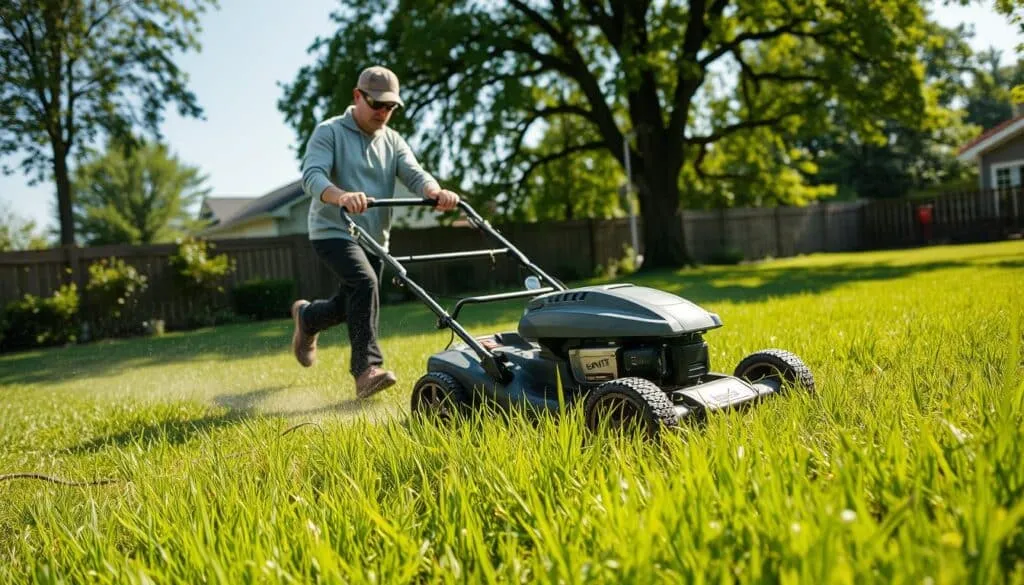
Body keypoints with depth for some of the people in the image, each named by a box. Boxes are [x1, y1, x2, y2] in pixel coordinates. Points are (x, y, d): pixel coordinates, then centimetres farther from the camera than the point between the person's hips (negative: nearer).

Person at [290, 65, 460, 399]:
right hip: (333, 232, -6)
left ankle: (306, 317, 47)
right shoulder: (329, 132, -7)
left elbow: (414, 174, -8)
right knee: (365, 283, -29)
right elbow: (312, 175, -23)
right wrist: (341, 196, -45)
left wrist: (436, 193, -32)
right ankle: (367, 368, -27)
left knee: (350, 305, 15)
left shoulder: (392, 141, 8)